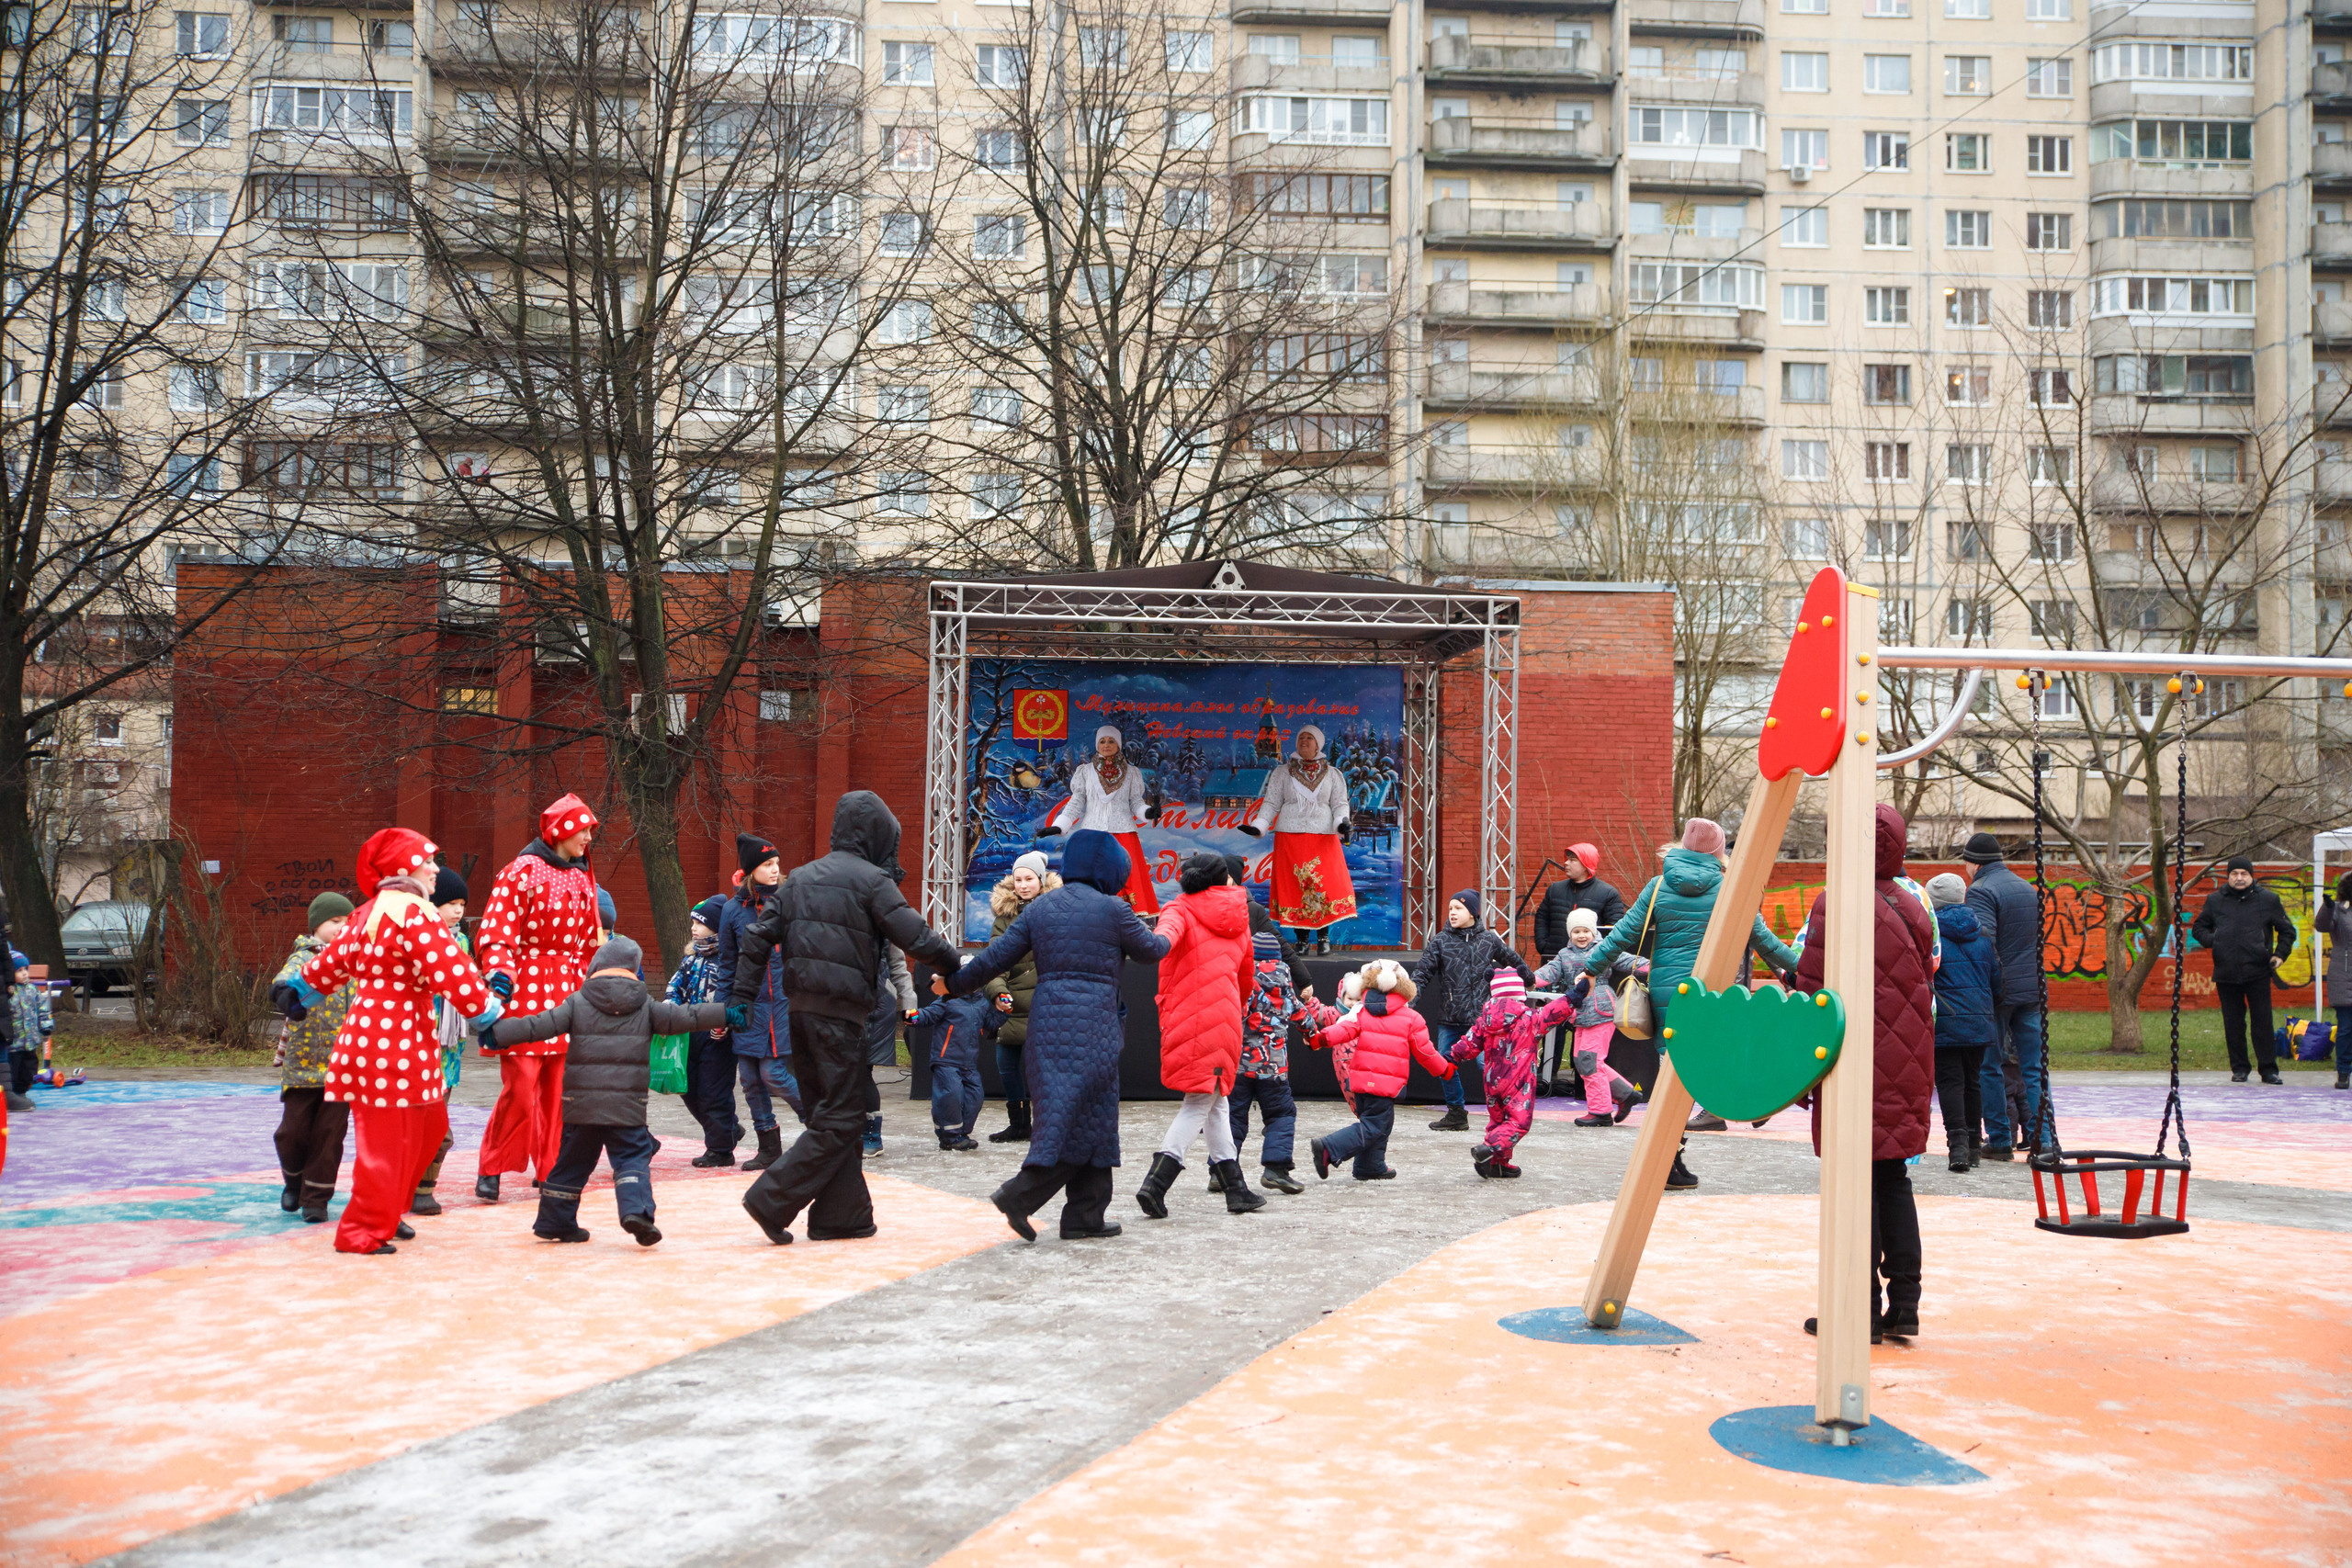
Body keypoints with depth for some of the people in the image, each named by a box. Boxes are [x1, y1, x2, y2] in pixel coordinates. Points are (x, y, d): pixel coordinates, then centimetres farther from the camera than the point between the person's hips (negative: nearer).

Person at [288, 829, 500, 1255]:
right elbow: (453, 973, -19)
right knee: (389, 1139, -1)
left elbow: (331, 961, 27)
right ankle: (362, 1231, 7)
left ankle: (385, 1211, 27)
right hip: (395, 1043, -10)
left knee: (429, 1124, 17)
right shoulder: (415, 914, -15)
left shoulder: (367, 914, 16)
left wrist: (301, 989, 46)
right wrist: (487, 1015, -9)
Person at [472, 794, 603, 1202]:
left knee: (558, 1087, 7)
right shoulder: (524, 870, -6)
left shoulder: (583, 877, 16)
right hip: (525, 989, -6)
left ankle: (551, 1169, 16)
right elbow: (496, 927, -13)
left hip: (566, 992, 6)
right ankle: (492, 1170, 5)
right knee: (520, 1085, -8)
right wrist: (499, 971, -25)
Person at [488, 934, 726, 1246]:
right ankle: (636, 1210, -20)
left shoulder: (577, 1003, 4)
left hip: (582, 1102, 2)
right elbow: (685, 1018, 6)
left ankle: (555, 1221, 25)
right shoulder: (646, 1007, 5)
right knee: (633, 1157, 2)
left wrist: (497, 1034, 7)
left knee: (573, 1160, 15)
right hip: (627, 1105, -2)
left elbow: (539, 1025, 0)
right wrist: (727, 1013, 14)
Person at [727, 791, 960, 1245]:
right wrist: (959, 965, 4)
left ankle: (842, 1215, 16)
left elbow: (757, 936, 10)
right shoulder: (870, 879, -7)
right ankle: (772, 1200, -8)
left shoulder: (799, 879, 15)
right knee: (841, 1119, -1)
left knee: (829, 1111, 14)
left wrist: (741, 997, 12)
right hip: (841, 1013, -8)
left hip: (800, 1010, 8)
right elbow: (916, 938, -11)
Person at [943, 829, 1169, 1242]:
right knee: (1087, 1117, 0)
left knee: (1065, 1116, 10)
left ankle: (1085, 1217, 12)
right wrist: (1166, 939, 33)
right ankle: (1019, 1194, -10)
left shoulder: (1039, 907, 9)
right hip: (1093, 1022, -6)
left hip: (1046, 1021, 6)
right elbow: (1149, 951, 10)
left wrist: (953, 981, 20)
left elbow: (997, 957, 7)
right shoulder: (1112, 909, -3)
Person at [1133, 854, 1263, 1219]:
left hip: (1186, 1020, 0)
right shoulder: (1238, 917, 20)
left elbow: (1170, 928, -18)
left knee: (1215, 1104, 13)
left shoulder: (1182, 909, 10)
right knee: (1201, 1105, 0)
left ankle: (1236, 1189, 17)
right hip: (1224, 1019, 0)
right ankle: (1156, 1184, -15)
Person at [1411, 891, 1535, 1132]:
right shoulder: (1440, 941, 4)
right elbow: (1423, 971, 0)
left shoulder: (1489, 940, 5)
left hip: (1480, 1016, -2)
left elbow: (1513, 960, 21)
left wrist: (1531, 978, 26)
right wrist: (1412, 993, -17)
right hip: (1449, 1019, 2)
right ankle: (1456, 1112, 20)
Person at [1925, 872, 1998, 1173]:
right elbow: (1996, 979, 13)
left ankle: (1958, 1144, -16)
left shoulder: (1929, 932, -7)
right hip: (1979, 1021, 5)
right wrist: (1991, 1010, 27)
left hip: (1944, 1022, -5)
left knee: (1950, 1081, -4)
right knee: (1973, 1080, 15)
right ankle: (1973, 1144, 21)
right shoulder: (1982, 933, 9)